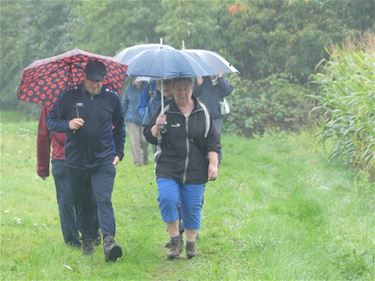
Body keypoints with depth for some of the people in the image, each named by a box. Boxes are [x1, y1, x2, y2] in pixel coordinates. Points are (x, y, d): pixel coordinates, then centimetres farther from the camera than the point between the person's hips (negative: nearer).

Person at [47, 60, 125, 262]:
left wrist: (119, 153, 13)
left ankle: (109, 240, -24)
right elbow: (51, 121, 4)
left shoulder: (111, 99, 4)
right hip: (76, 162, 1)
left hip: (104, 161, -1)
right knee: (82, 203, 10)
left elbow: (119, 127, 18)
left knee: (103, 199, -16)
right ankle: (87, 240, 23)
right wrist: (68, 124, -15)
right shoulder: (69, 97, 0)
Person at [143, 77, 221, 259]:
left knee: (192, 208, 3)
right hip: (168, 170, -1)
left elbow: (213, 142, 9)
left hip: (195, 171, 1)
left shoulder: (203, 113, 7)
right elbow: (149, 137, 5)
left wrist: (213, 164, 0)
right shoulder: (165, 111, 3)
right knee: (167, 199, -21)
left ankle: (191, 243, 22)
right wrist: (156, 127, -15)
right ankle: (174, 240, -4)